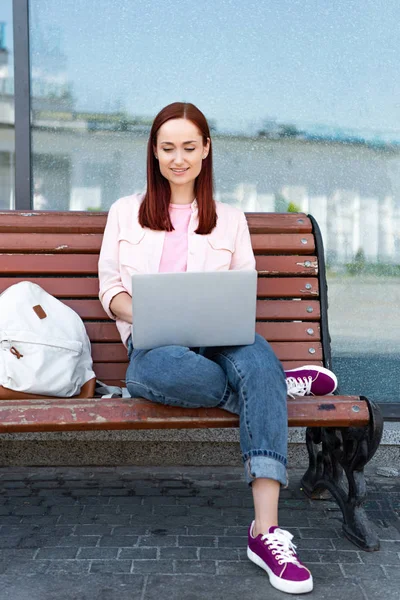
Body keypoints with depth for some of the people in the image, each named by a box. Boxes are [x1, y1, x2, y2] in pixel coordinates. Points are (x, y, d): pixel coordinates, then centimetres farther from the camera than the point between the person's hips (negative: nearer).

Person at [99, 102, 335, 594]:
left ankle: (266, 530, -41)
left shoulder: (230, 219, 21)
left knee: (257, 355, -37)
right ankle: (279, 385, -18)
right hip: (153, 344, -1)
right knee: (162, 369, -41)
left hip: (217, 339, 1)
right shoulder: (125, 212, 18)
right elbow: (110, 290, 12)